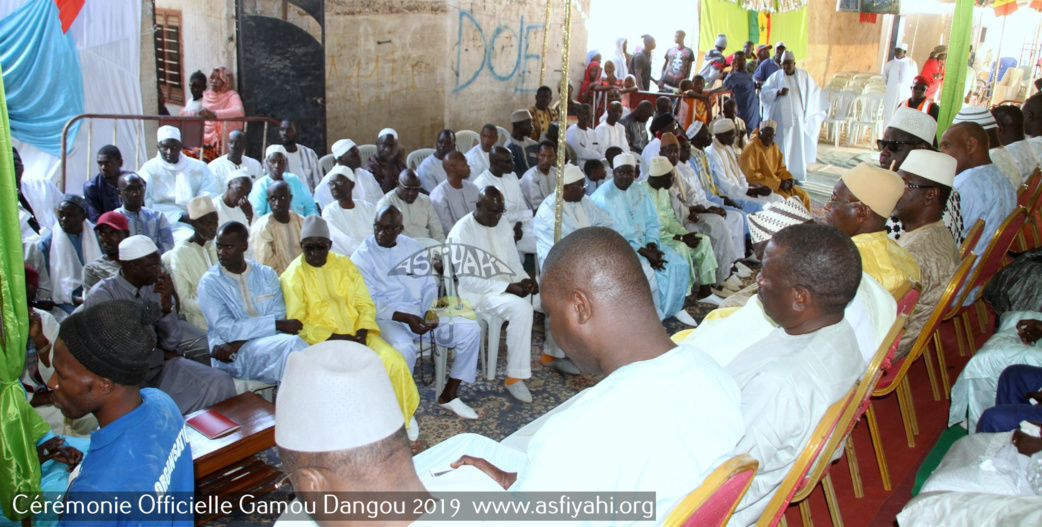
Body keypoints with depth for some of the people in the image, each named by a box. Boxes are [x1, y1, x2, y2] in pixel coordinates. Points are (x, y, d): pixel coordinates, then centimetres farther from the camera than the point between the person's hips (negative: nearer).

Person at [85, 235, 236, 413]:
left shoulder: (155, 287, 4)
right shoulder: (101, 296, -11)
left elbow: (172, 343, 3)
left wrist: (167, 306, -13)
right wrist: (161, 355, -2)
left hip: (158, 364, 5)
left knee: (221, 384, -16)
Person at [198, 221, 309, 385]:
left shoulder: (266, 274, 12)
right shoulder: (209, 282, 1)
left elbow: (278, 316, 0)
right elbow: (226, 330, -10)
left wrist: (237, 344, -15)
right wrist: (278, 324, -16)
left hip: (270, 342, 3)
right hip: (232, 359, -3)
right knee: (292, 344, -31)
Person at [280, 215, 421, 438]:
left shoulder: (344, 264, 11)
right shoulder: (293, 276, -2)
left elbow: (365, 304, 9)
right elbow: (296, 323, -8)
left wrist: (361, 334, -10)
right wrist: (334, 338, -17)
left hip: (358, 333, 4)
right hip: (322, 340, -4)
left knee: (395, 362, -19)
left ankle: (404, 415, 4)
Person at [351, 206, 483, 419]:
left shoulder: (414, 247, 11)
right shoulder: (362, 257, -4)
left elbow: (429, 285, 11)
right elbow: (370, 302, -11)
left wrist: (430, 311, -10)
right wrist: (406, 318, -23)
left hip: (421, 312, 5)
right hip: (386, 317, -5)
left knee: (470, 329, -12)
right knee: (403, 348, -38)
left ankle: (449, 395, 0)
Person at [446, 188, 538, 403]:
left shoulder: (503, 225, 8)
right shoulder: (461, 233, -15)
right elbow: (467, 280, -19)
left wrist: (525, 279, -8)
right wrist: (508, 287, -24)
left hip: (509, 285, 8)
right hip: (479, 292, -8)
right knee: (521, 308, -32)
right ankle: (515, 376, -24)